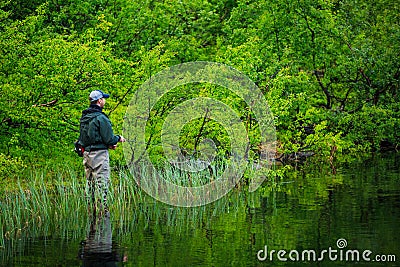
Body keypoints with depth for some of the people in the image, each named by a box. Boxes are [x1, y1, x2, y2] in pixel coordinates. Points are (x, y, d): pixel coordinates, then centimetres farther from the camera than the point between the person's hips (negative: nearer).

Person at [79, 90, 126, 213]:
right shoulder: (101, 118, -15)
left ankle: (90, 209, 17)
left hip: (86, 153, 8)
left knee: (90, 182, 14)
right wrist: (119, 138, 7)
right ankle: (101, 209, -6)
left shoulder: (84, 117, 11)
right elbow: (109, 139, -15)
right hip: (99, 154, -8)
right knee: (101, 183, -5)